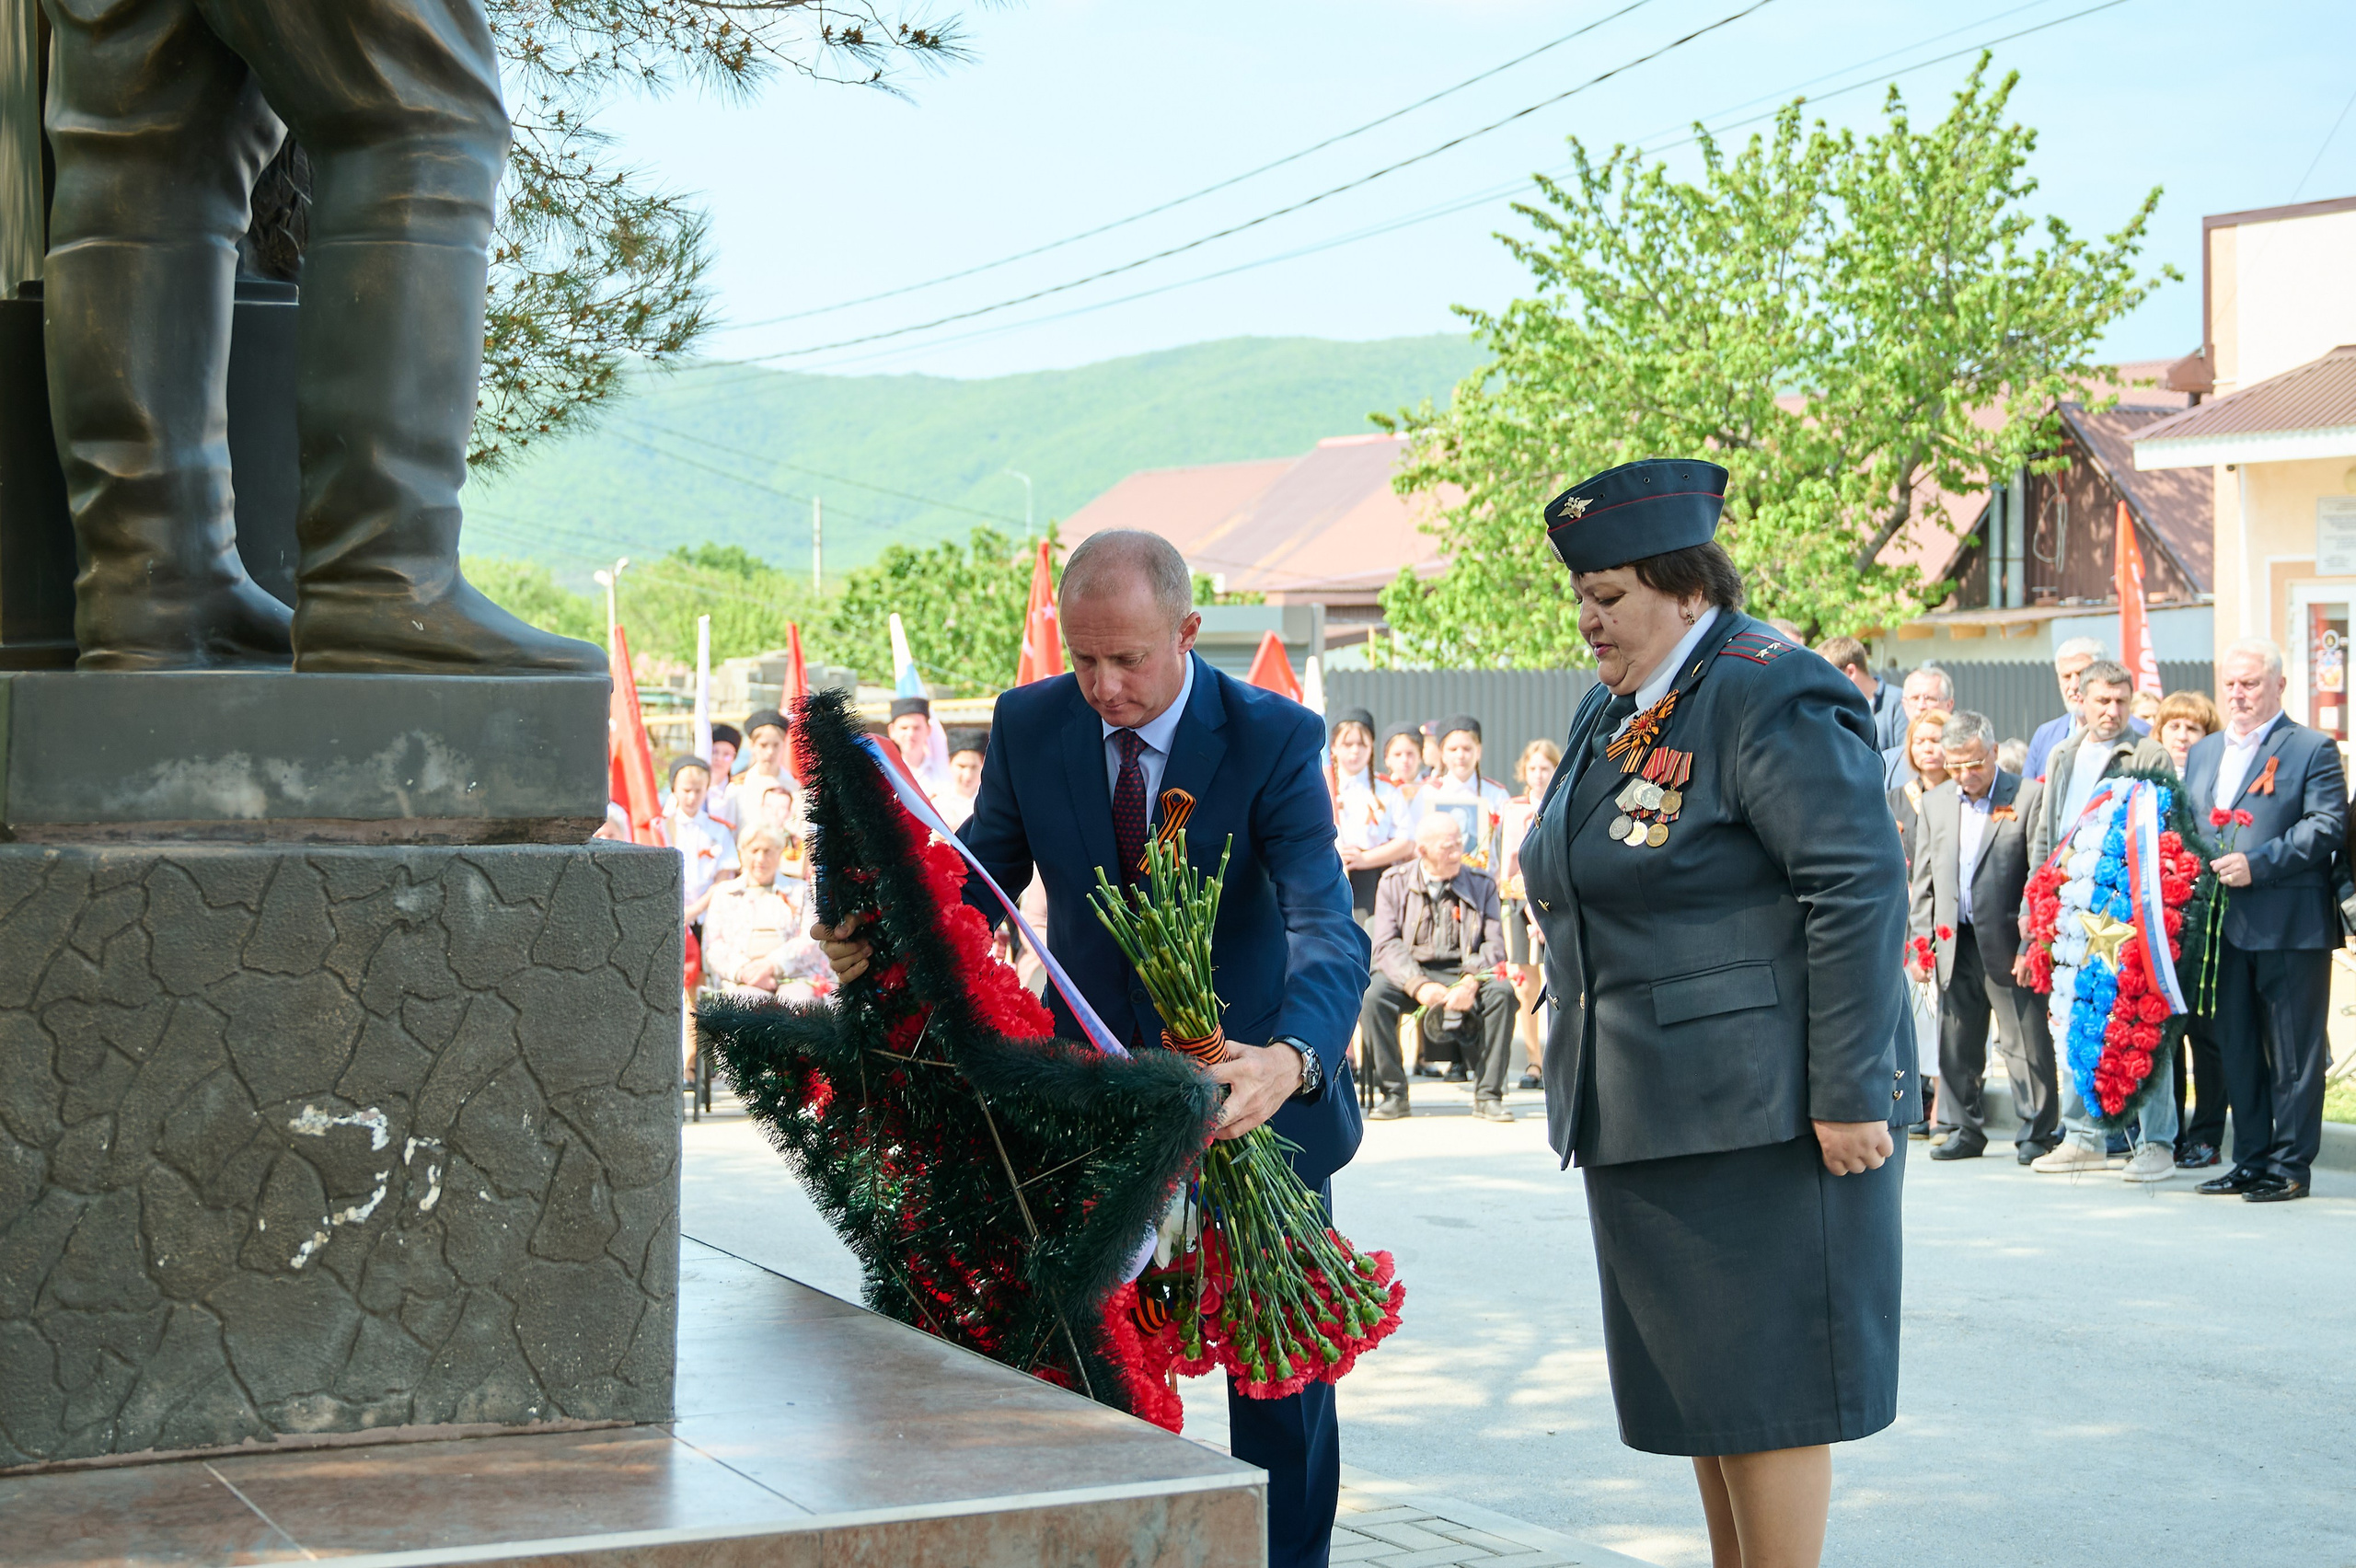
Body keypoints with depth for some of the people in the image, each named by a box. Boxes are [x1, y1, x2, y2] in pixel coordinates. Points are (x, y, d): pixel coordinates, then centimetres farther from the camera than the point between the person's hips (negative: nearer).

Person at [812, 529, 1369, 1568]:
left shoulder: (1274, 739, -21)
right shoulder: (1029, 725, -9)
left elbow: (1329, 927, -32)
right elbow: (976, 883, 1)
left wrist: (1292, 1059, -53)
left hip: (1258, 1086, -3)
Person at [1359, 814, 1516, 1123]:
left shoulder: (1481, 885, 7)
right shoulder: (1394, 883, 4)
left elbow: (1495, 943, -1)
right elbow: (1386, 944, -6)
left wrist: (1471, 982, -21)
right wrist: (1418, 985, -23)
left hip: (1462, 970, 1)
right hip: (1409, 970, -1)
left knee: (1502, 992, -30)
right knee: (1370, 996, -31)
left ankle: (1487, 1095, -21)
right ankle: (1394, 1094, -18)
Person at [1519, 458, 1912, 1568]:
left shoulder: (1770, 698, -13)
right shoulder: (1610, 713, 15)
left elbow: (1861, 890, -19)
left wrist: (1850, 1093, -22)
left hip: (1761, 1112, -9)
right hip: (1646, 1118, 9)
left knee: (1764, 1377, -4)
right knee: (1697, 1376, 14)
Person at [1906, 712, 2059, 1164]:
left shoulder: (2027, 796, -3)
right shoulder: (1934, 803, 13)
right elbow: (1924, 882, 14)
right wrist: (1921, 942, 6)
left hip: (2006, 941, -5)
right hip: (1953, 942, 5)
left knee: (2025, 1039, -1)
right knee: (1956, 1043, 9)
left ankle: (2038, 1130, 8)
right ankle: (1965, 1129, 19)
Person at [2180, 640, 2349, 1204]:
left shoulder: (2312, 749, -2)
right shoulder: (2202, 753, 18)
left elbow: (2327, 826, -13)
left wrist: (2257, 865, -20)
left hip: (2290, 928, -6)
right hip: (2225, 928, 6)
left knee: (2293, 1053, -1)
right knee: (2237, 1049, 10)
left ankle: (2289, 1165, 5)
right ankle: (2251, 1161, 19)